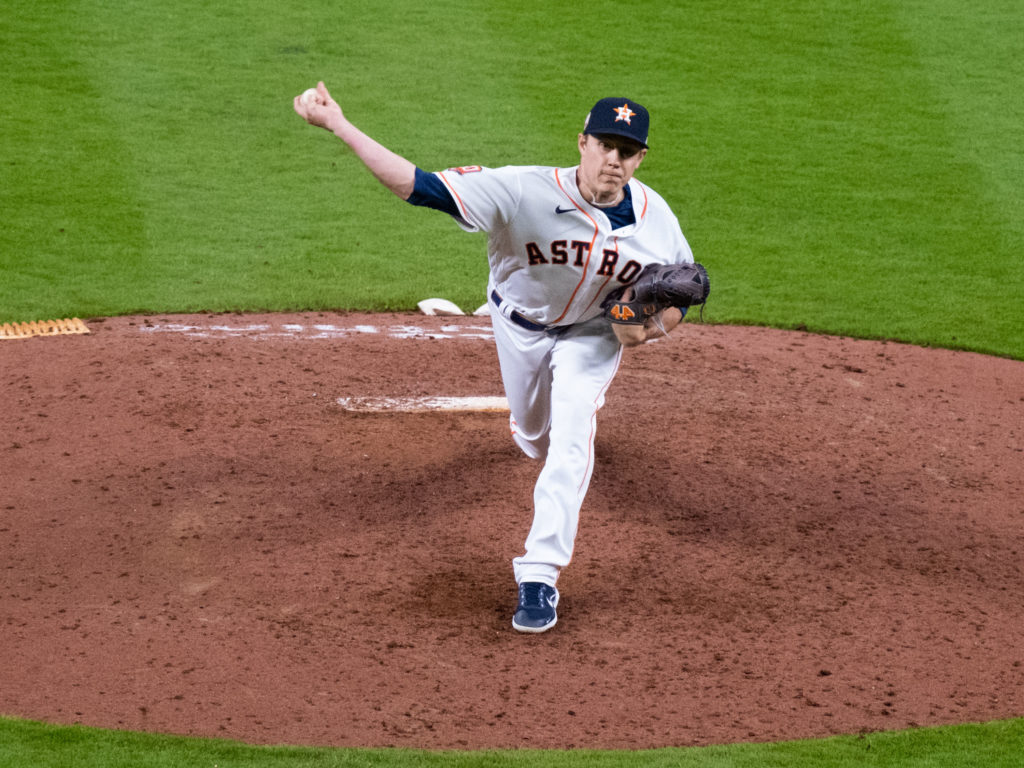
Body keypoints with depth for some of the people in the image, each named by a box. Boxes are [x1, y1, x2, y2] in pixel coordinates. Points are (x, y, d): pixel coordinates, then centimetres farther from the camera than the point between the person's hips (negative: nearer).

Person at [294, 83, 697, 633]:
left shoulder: (656, 221, -27)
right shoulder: (525, 192, -37)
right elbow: (417, 186, -42)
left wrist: (650, 329, -31)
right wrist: (338, 124, -50)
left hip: (593, 332, 0)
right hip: (520, 322, 0)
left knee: (571, 441, -19)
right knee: (532, 437, 20)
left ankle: (539, 579, -16)